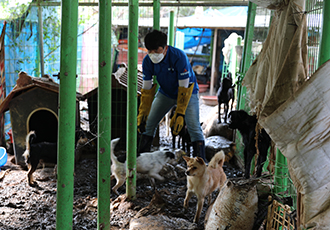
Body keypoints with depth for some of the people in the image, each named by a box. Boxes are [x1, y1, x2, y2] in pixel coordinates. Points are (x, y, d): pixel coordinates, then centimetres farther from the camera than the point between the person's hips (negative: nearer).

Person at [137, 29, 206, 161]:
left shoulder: (179, 57, -32)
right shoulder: (147, 61, -18)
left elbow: (184, 88, -29)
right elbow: (147, 89, -10)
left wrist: (179, 114, -31)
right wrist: (142, 114, -13)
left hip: (188, 92, -4)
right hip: (165, 93, 4)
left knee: (193, 126, -17)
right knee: (149, 123, 0)